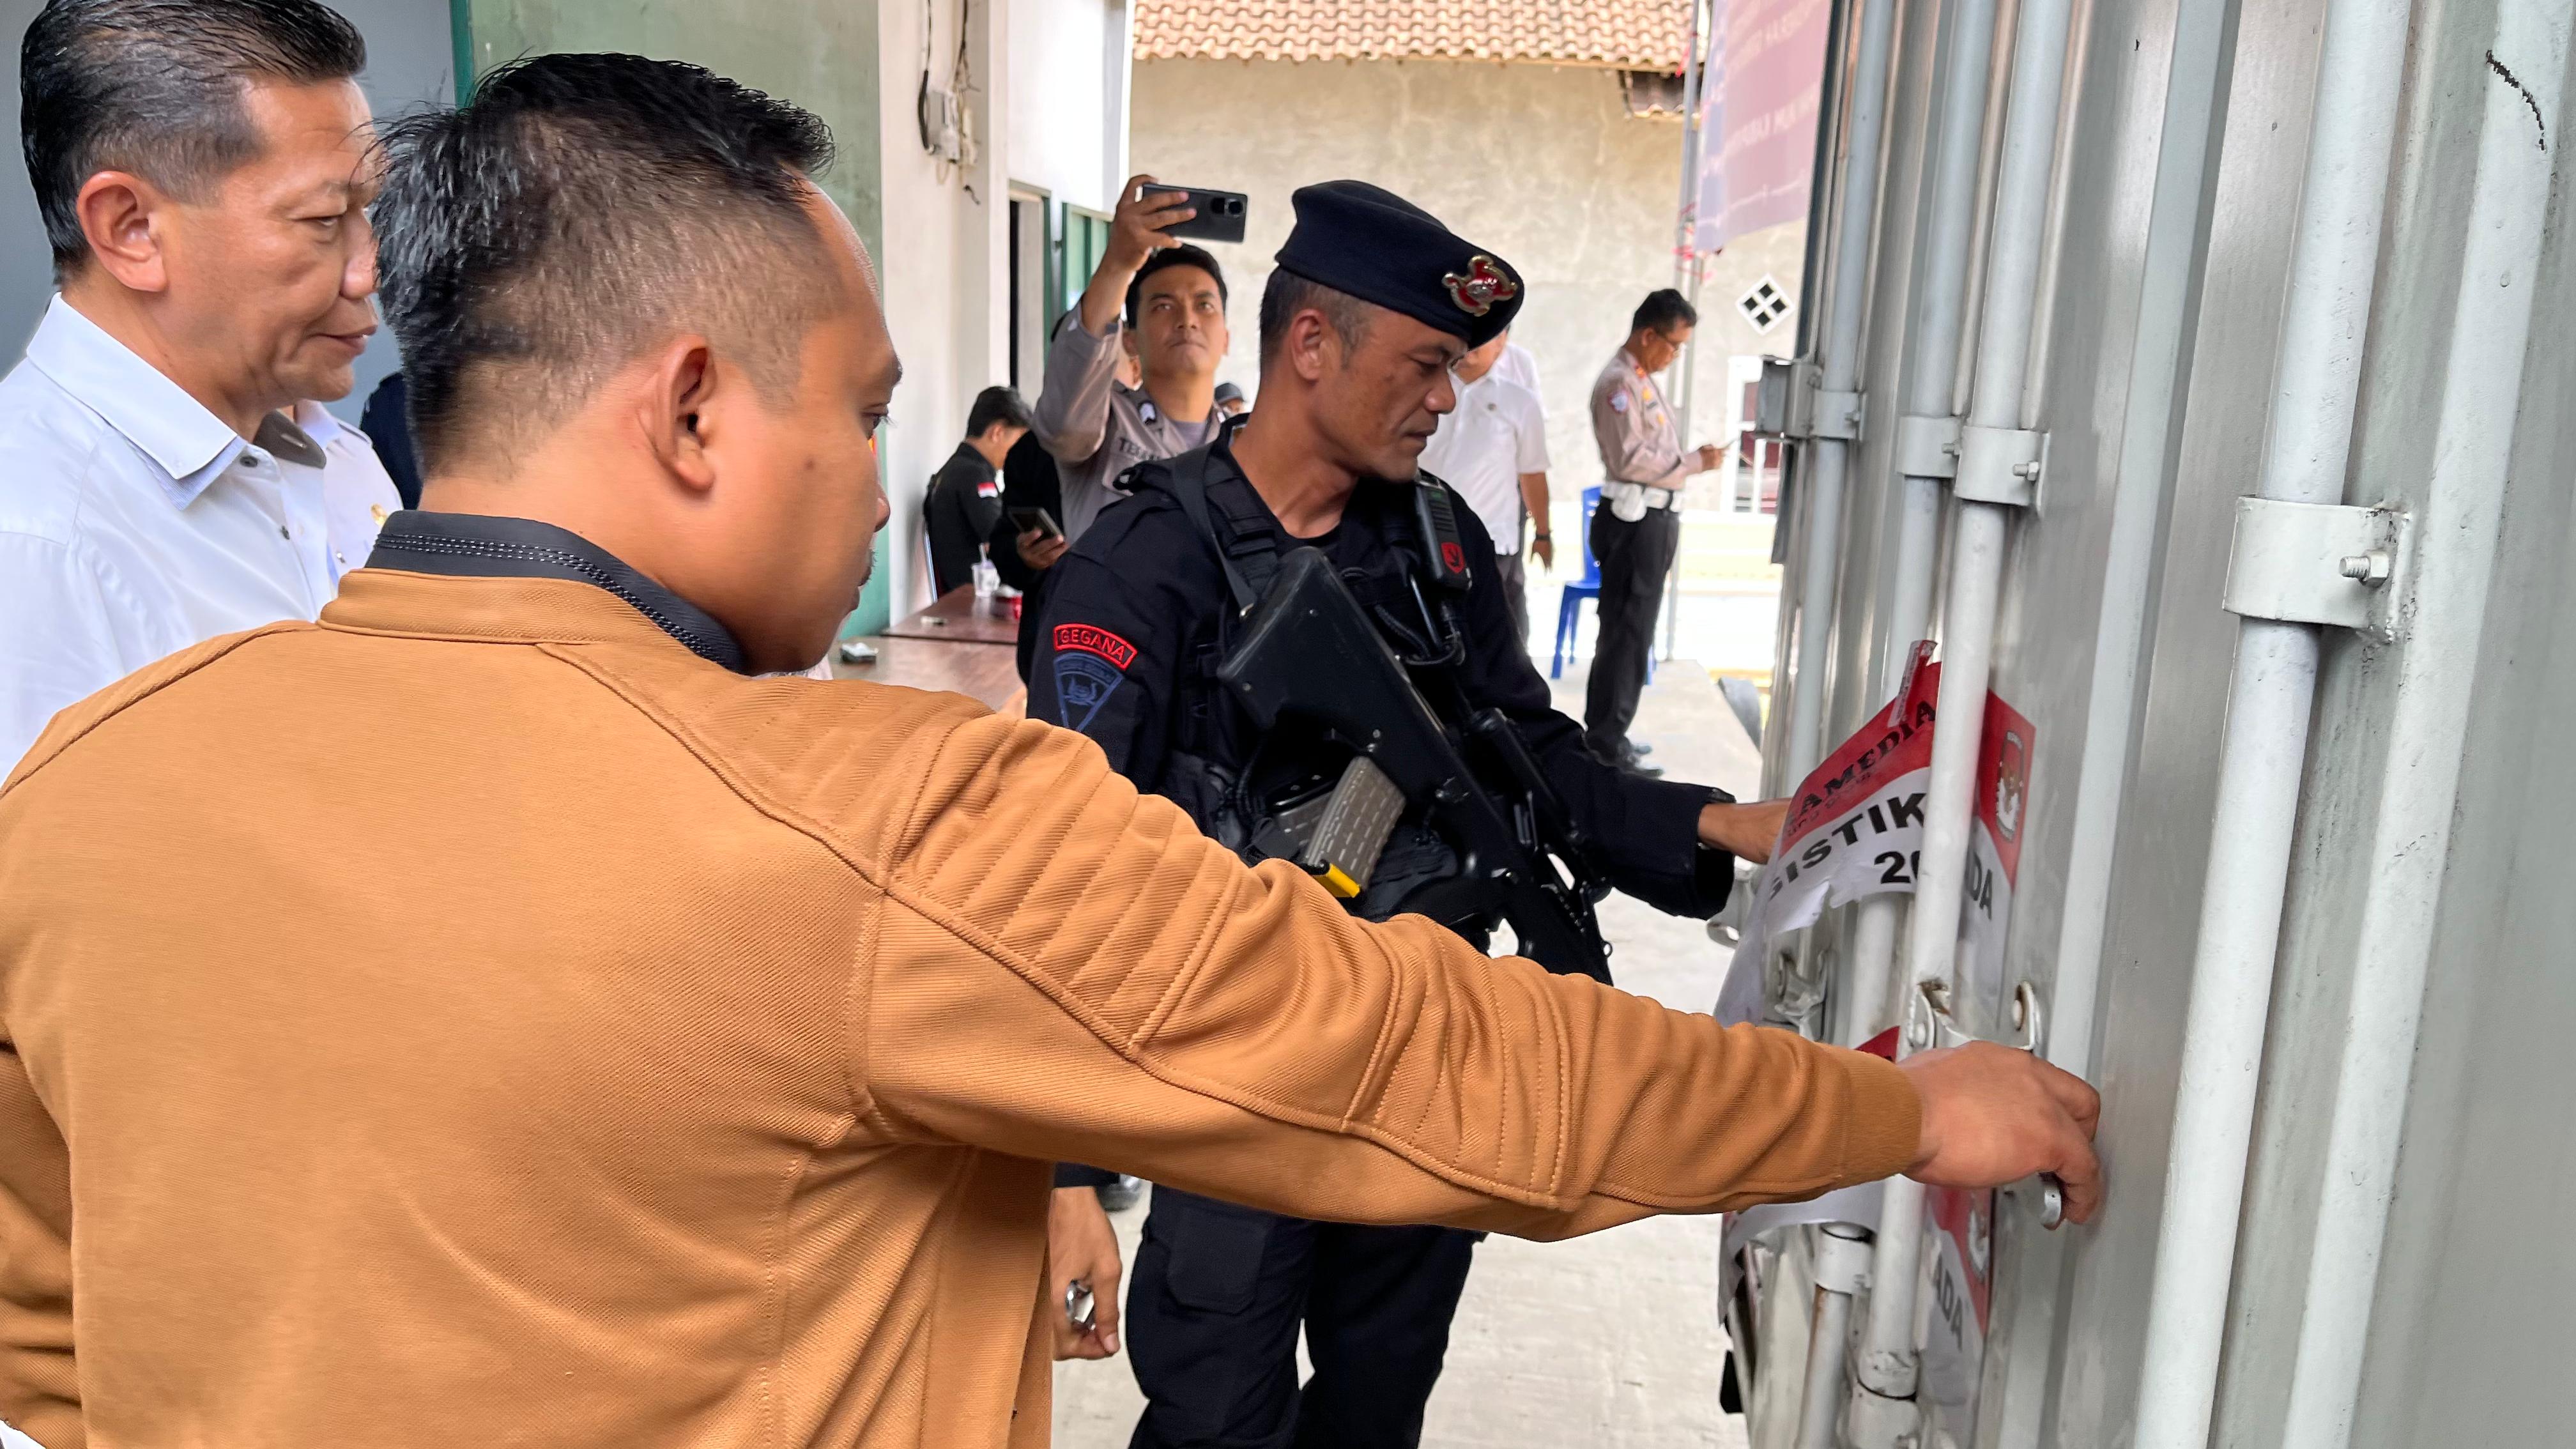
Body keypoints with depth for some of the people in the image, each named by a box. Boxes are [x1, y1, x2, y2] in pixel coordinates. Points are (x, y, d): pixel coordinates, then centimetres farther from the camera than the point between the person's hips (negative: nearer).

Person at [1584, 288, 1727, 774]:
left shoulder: (1645, 379, 17)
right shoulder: (1618, 382, -14)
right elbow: (1630, 459, -22)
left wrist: (1669, 522, 18)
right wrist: (1695, 462, -15)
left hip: (1653, 518, 10)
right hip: (1633, 520, -10)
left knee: (1632, 628, 14)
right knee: (1627, 630, -7)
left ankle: (1606, 731, 22)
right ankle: (1606, 739, -1)